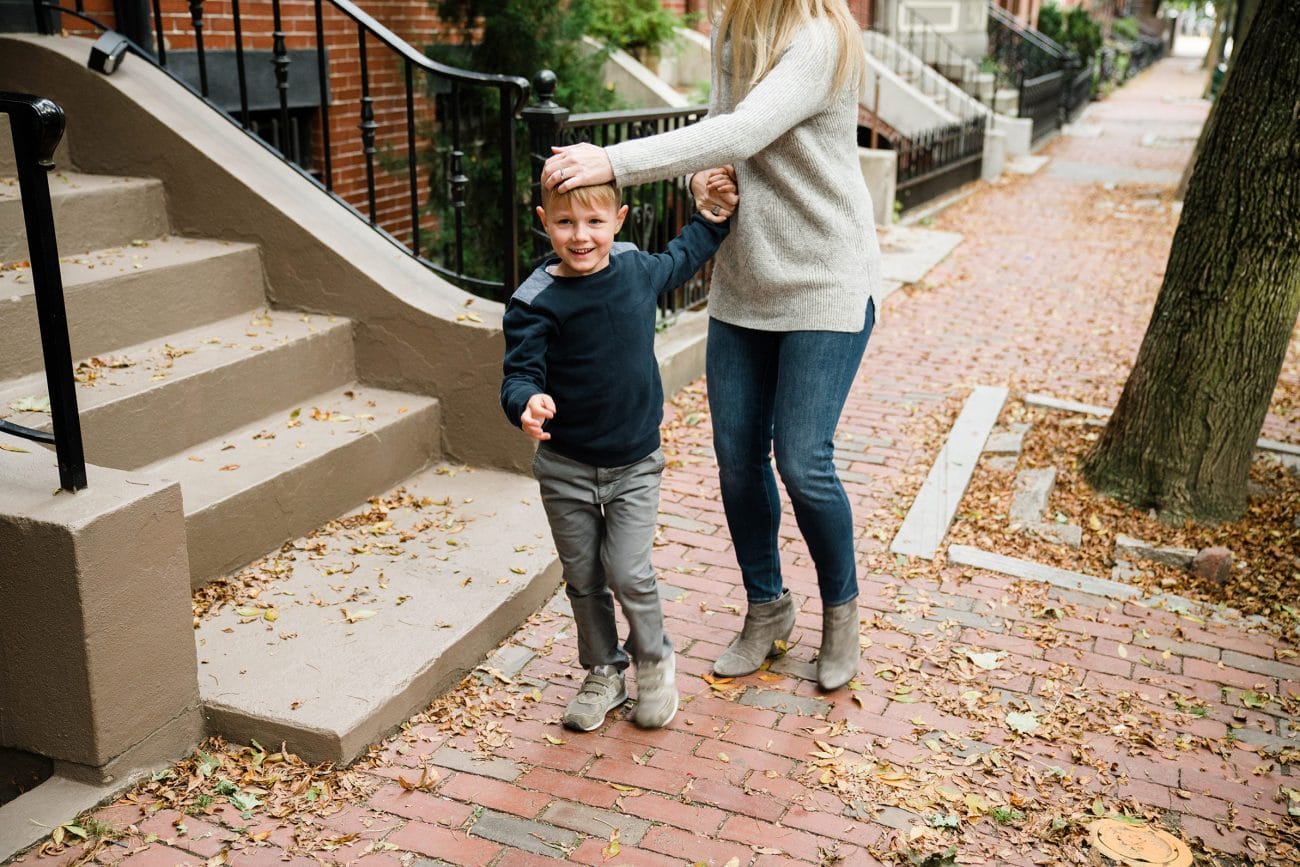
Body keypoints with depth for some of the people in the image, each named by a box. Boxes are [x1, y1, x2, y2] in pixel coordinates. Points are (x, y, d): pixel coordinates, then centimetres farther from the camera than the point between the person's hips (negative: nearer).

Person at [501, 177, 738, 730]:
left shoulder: (638, 270, -2)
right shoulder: (536, 302, -15)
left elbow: (682, 257, 22)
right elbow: (520, 372, -20)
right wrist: (527, 403, -41)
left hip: (634, 464, 1)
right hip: (565, 469, -1)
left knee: (629, 574, -4)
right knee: (583, 578, 12)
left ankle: (654, 662, 24)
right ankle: (603, 673, 33)